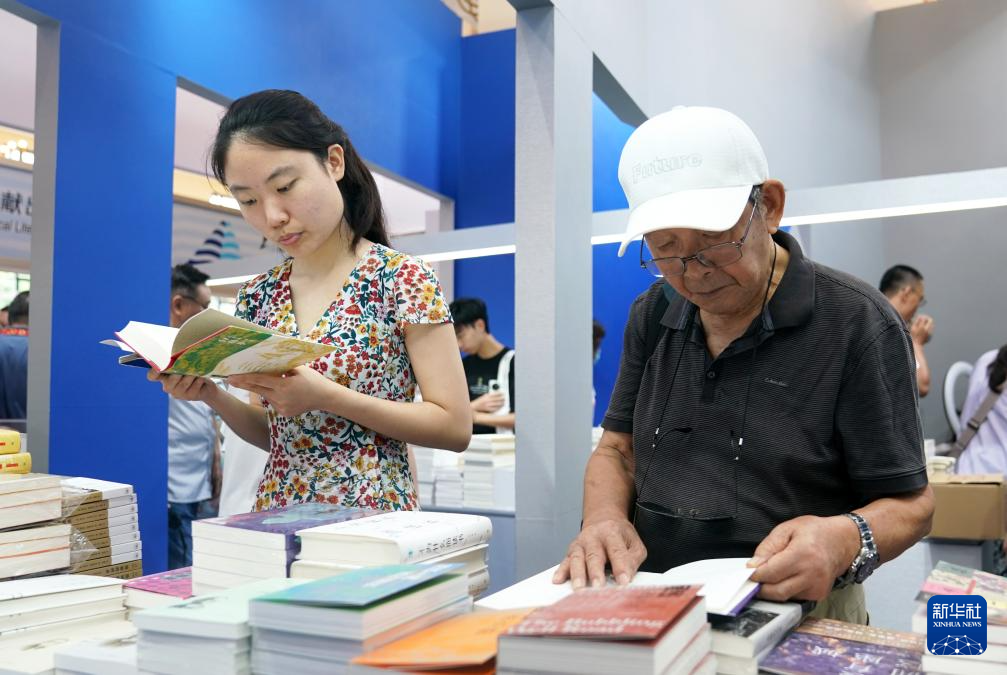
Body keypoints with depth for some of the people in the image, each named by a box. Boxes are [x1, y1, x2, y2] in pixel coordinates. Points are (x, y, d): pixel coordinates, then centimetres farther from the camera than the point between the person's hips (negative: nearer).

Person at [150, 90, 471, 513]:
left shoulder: (402, 278, -10)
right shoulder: (258, 297, 6)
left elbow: (455, 426, -12)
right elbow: (275, 433, 13)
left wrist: (326, 396, -20)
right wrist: (211, 395, -6)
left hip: (372, 517, -4)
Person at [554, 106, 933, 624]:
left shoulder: (857, 324, -9)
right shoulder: (653, 315, 6)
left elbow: (907, 503, -4)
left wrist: (846, 539, -26)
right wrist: (604, 518, -10)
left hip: (799, 617, -2)